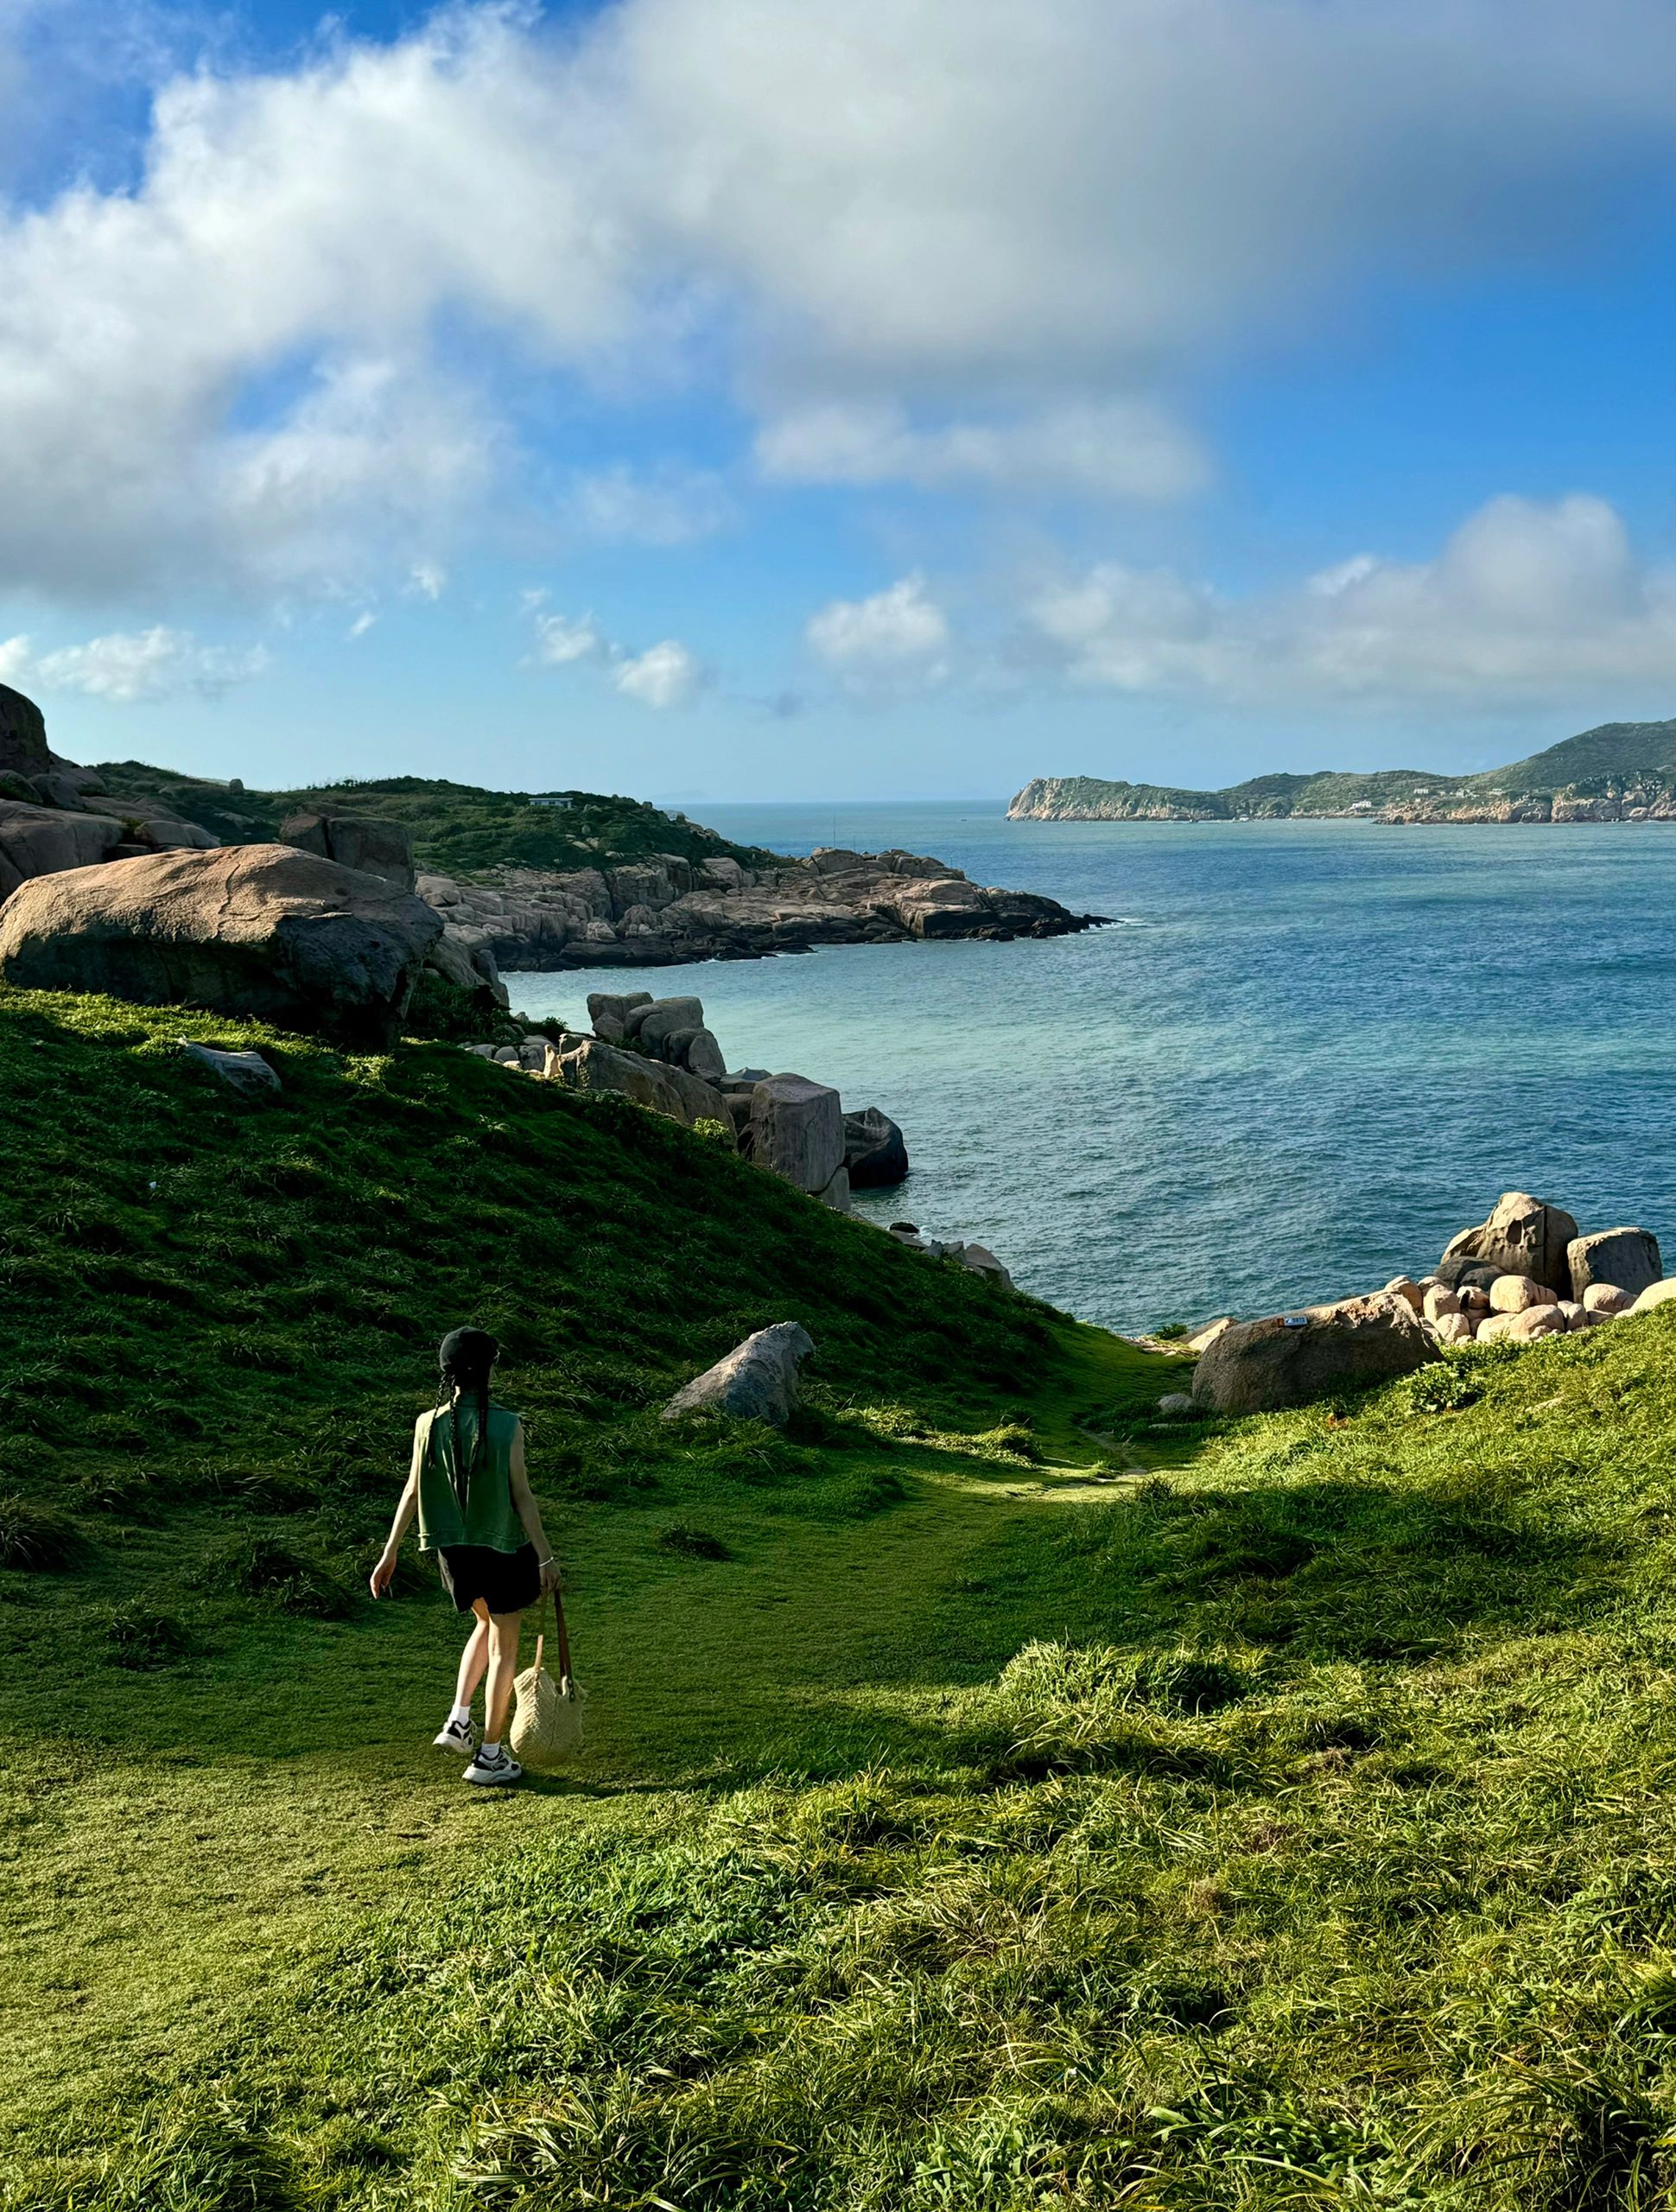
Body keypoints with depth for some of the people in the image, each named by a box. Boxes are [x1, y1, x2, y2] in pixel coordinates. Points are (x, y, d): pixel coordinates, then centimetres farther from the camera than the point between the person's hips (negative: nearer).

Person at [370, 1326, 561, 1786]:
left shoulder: (429, 1425, -7)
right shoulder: (507, 1426, -16)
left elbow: (412, 1492, -3)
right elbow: (522, 1496, -14)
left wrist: (389, 1553, 6)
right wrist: (546, 1557, -7)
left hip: (454, 1549, 4)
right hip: (503, 1546, -4)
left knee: (487, 1624, 29)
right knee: (503, 1647, 10)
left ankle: (458, 1719, 19)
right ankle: (490, 1755, 16)